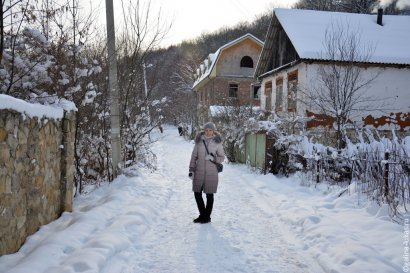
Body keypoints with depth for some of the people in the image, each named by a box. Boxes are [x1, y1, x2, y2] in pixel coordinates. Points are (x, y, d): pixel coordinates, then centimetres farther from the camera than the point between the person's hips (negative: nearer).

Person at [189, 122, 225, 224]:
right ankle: (202, 214, 25)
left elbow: (222, 157, 2)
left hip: (211, 172, -2)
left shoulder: (217, 142, -3)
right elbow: (194, 156, 4)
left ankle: (207, 216, 22)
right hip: (199, 172, 2)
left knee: (209, 195, 6)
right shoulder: (199, 141, 1)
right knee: (197, 193, 6)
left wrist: (213, 158, -17)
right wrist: (191, 170, -1)